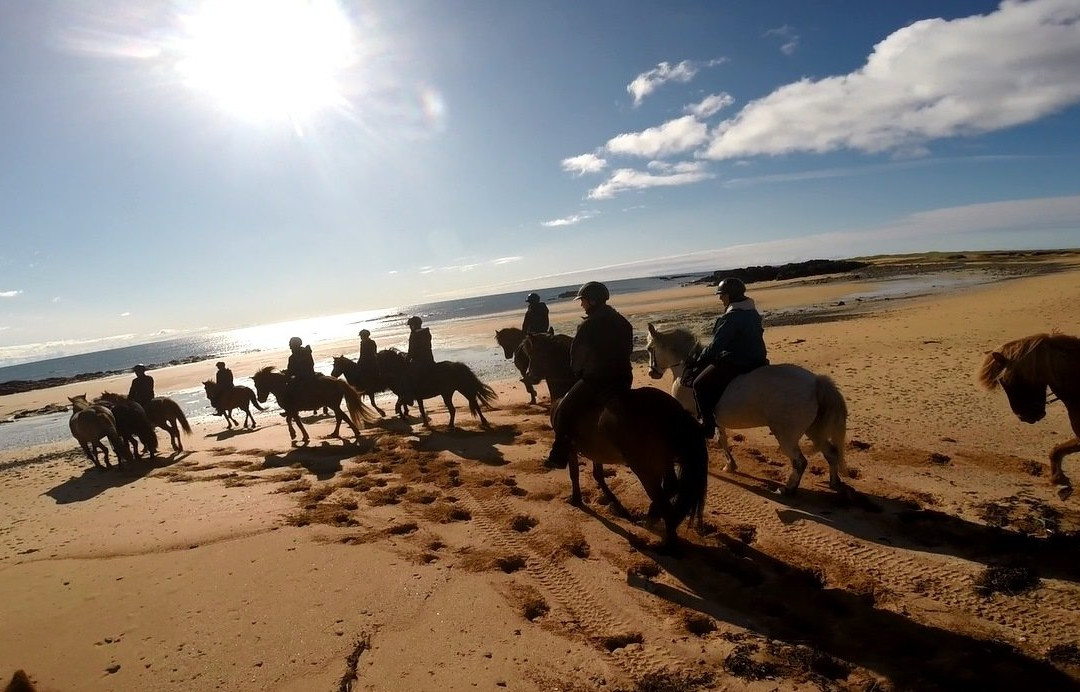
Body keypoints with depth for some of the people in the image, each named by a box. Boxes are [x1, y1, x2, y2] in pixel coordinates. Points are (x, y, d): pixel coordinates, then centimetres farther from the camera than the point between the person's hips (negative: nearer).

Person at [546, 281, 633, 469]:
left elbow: (576, 356, -4)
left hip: (595, 381, -8)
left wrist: (578, 373, 14)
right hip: (623, 379, 8)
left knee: (563, 412, 4)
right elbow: (627, 350, 16)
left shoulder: (587, 326, -13)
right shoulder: (622, 322, 9)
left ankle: (559, 456, 6)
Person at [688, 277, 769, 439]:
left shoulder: (731, 317, -23)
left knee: (700, 384, -3)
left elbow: (715, 346, -23)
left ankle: (708, 425, -3)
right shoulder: (753, 312, 8)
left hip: (735, 363, -10)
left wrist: (698, 361, -10)